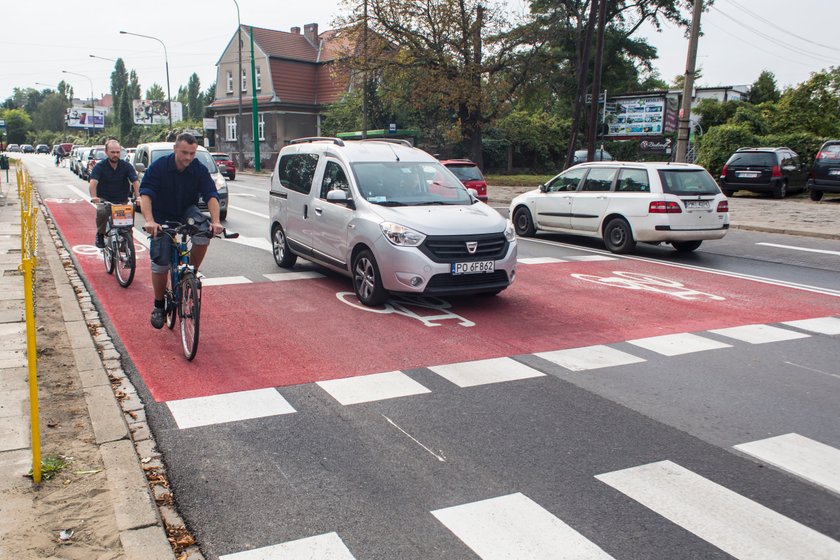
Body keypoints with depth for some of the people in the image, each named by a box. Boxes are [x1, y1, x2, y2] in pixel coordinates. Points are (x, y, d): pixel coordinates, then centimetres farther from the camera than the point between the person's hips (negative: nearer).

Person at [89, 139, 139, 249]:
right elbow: (93, 182, -22)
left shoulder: (126, 166, -3)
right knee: (102, 212, -30)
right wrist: (94, 197, -41)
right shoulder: (100, 167, -7)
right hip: (104, 200, -2)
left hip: (123, 201, 2)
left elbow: (135, 182, -14)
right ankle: (100, 235, -6)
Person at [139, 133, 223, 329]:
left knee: (203, 234, -32)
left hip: (188, 212, 1)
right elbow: (145, 194, -24)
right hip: (163, 218, -1)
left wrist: (215, 221, -37)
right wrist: (149, 221, -42)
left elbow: (211, 196, -20)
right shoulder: (158, 167, -17)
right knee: (160, 264, -4)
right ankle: (158, 306, 17)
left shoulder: (200, 170, -12)